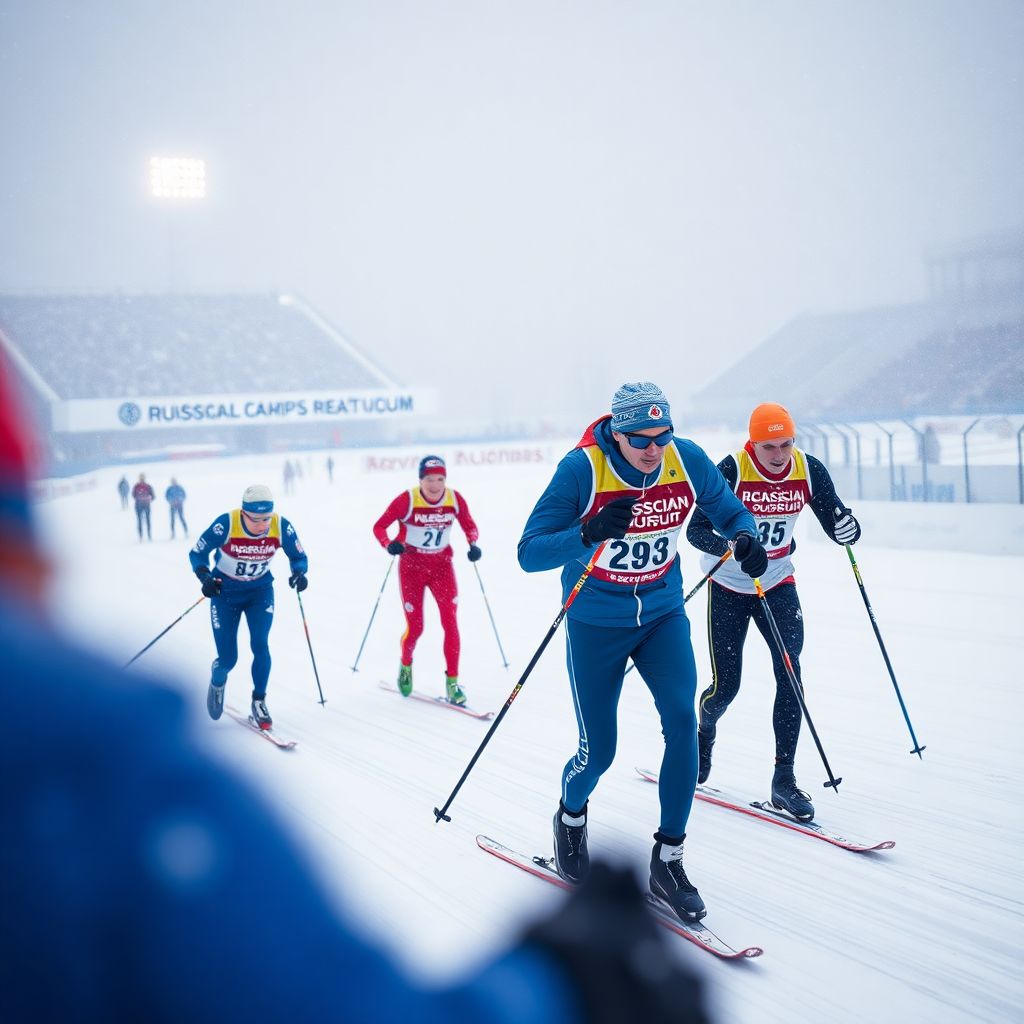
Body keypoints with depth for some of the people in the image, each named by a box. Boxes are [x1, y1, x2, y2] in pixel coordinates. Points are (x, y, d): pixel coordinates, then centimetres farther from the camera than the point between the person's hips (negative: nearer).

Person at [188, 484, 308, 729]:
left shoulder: (281, 527, -21)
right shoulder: (225, 525, -28)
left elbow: (298, 556, -6)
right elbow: (197, 553, -15)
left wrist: (299, 572, -28)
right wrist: (204, 576, -34)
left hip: (260, 591, 1)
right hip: (225, 592, -1)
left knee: (260, 644, -18)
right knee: (228, 657, -2)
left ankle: (259, 702, 3)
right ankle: (218, 680, 36)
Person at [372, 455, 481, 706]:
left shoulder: (455, 499, -8)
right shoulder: (407, 500, -17)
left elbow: (469, 525, 6)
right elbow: (379, 526, -12)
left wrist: (473, 544, -14)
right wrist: (389, 545, -32)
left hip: (442, 565, 2)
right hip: (411, 565, -2)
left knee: (450, 622, -10)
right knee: (415, 627, 0)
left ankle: (452, 682, -3)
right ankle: (406, 664, 33)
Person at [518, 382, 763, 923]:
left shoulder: (688, 460, -13)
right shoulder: (582, 468, -23)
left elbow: (732, 514, 3)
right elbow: (529, 554, -24)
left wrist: (745, 538, -21)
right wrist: (590, 534, -42)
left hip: (663, 615, 3)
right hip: (596, 624, -3)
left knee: (683, 724, -15)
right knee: (599, 752, 3)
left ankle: (667, 861, -1)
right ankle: (571, 816, 39)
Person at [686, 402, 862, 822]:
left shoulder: (809, 471, -11)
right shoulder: (732, 470, -20)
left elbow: (835, 525, -7)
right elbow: (696, 530, -20)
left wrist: (848, 529, -31)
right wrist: (730, 547, -40)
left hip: (777, 583, 2)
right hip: (729, 586, -2)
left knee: (791, 672, -13)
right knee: (726, 685, 0)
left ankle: (784, 779, -6)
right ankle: (703, 732, 36)